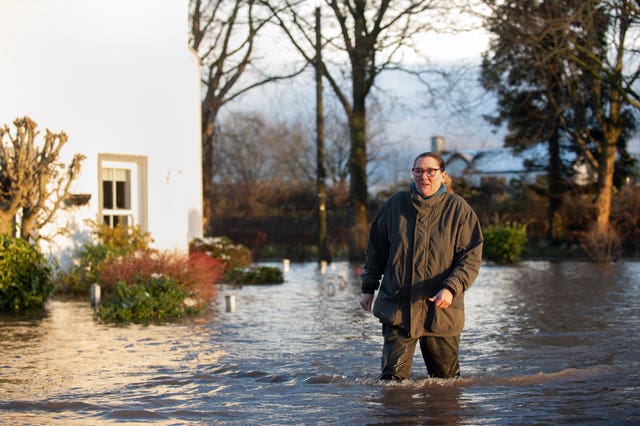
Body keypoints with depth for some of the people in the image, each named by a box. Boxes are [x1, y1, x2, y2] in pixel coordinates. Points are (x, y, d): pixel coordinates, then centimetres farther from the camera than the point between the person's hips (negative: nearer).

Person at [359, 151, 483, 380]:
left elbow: (471, 258, -7)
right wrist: (368, 288, 13)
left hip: (441, 311, -1)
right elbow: (376, 249, 16)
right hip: (397, 307, 1)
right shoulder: (395, 204, 5)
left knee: (445, 377, 10)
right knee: (393, 377, -6)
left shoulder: (459, 209, -3)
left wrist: (451, 288, -22)